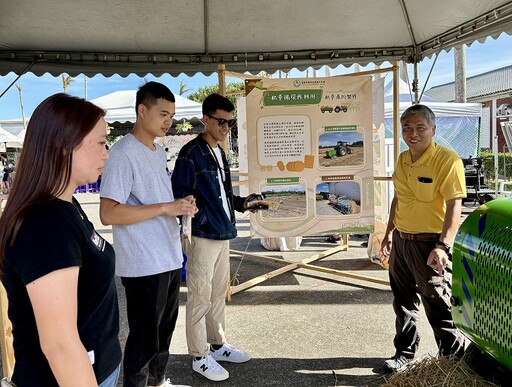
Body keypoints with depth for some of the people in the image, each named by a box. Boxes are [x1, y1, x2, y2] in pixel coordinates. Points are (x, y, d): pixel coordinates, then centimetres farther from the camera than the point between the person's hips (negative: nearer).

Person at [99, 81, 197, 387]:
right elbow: (108, 214, -22)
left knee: (165, 330, 22)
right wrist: (166, 207, -22)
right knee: (145, 338, 5)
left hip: (170, 258, 9)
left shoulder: (159, 151, 12)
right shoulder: (123, 153, -15)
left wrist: (182, 207, 2)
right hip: (144, 265, -9)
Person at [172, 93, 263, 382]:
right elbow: (180, 197, -15)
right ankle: (200, 357, 16)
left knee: (219, 294, 18)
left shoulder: (220, 153, 15)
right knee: (200, 298, 2)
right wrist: (201, 220, -23)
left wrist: (243, 203, 10)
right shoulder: (191, 153, -11)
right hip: (202, 237, -8)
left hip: (223, 235, 9)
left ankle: (218, 345, 33)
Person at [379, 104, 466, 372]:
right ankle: (405, 353, 37)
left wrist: (443, 246, -26)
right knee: (404, 302, 18)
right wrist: (389, 233, 20)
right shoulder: (402, 160, 8)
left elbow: (454, 206, -19)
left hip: (428, 244, -7)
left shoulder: (447, 160, -15)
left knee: (439, 307, 4)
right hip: (400, 241, 7)